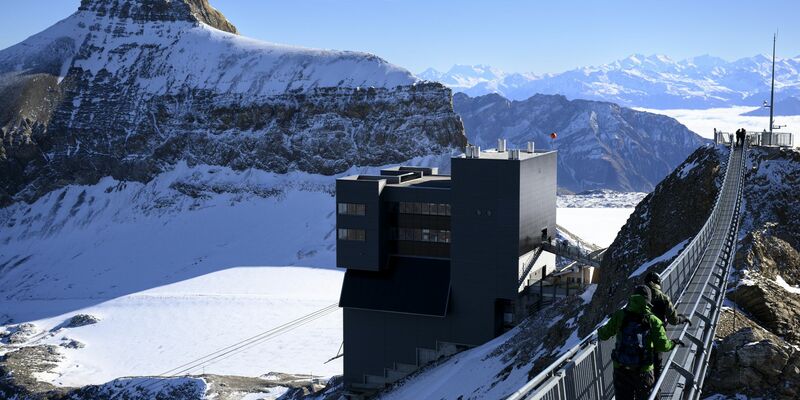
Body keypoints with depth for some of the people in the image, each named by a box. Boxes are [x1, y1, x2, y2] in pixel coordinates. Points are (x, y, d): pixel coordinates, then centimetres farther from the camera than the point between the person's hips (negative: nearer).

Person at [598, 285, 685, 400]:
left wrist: (600, 330, 26)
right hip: (643, 370, -1)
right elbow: (662, 345, -13)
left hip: (620, 369, 1)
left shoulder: (620, 315, -3)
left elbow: (604, 335, 3)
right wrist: (674, 343, 8)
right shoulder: (653, 320, -5)